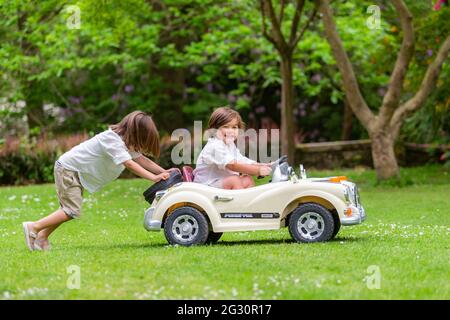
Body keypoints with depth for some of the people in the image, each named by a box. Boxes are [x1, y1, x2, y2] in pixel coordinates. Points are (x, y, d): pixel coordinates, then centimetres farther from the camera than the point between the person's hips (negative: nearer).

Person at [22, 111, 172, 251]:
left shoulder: (126, 142, 4)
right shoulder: (113, 140, -26)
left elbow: (140, 158, 4)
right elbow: (129, 164, -33)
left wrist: (164, 172, -6)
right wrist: (154, 177, -35)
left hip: (76, 172, 10)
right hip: (68, 168, -10)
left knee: (69, 209, 14)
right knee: (72, 211, -15)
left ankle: (42, 237, 19)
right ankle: (33, 228, -10)